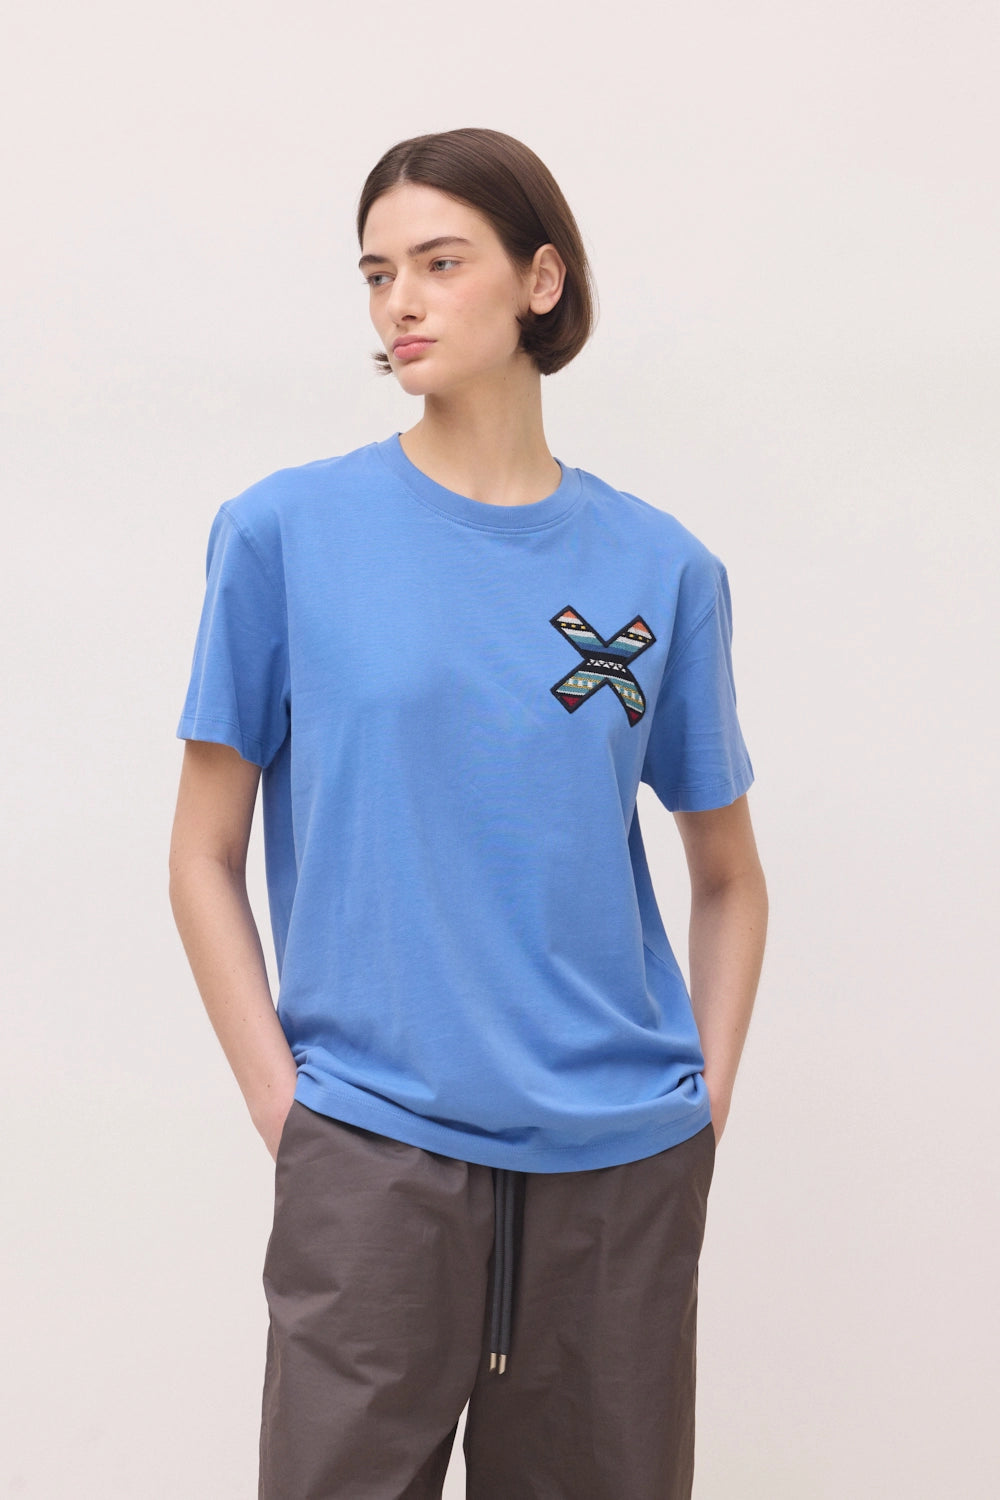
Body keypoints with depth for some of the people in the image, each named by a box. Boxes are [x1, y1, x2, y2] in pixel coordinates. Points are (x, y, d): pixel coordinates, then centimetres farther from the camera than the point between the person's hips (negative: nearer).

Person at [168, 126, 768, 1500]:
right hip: (375, 1159, -2)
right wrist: (284, 1107, -5)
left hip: (625, 1172, 2)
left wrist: (707, 1101, 2)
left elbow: (729, 877, 12)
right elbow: (205, 860, 1)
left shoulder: (661, 566, 4)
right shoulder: (288, 534, -1)